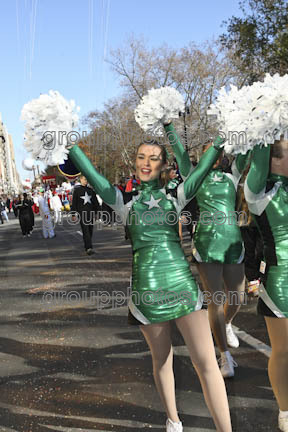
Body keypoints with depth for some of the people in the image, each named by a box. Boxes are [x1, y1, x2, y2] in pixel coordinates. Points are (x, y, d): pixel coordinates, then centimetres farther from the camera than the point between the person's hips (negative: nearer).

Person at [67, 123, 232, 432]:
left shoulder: (175, 196, 5)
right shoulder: (125, 202, 4)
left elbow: (205, 165, -2)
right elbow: (90, 173, -3)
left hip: (182, 282, 0)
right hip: (146, 288, 0)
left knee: (206, 362, -4)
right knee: (161, 360, 15)